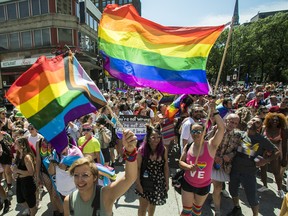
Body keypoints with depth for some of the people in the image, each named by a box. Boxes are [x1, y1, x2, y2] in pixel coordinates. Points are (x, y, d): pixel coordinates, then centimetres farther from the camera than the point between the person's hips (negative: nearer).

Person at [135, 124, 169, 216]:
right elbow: (137, 168, -11)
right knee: (143, 206, 10)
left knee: (153, 204, 23)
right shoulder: (142, 150, -18)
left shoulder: (164, 150, -10)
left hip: (159, 183, 3)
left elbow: (166, 167, 0)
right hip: (145, 182, -2)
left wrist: (167, 182, 4)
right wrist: (138, 184, -10)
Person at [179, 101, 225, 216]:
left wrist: (213, 111, -39)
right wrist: (188, 167, -21)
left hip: (204, 185, -1)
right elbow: (181, 162, 0)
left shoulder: (211, 145, -21)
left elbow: (222, 128, -33)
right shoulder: (188, 147, -11)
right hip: (187, 183, 1)